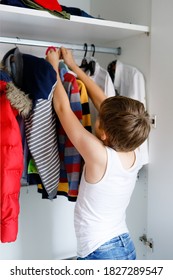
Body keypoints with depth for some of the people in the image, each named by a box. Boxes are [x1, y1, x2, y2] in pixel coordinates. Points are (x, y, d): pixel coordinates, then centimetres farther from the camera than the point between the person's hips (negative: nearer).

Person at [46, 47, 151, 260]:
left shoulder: (99, 154, -25)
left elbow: (63, 108, -14)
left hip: (100, 255, -7)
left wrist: (53, 67, 1)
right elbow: (103, 102, 2)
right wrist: (74, 67, 10)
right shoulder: (134, 153, -7)